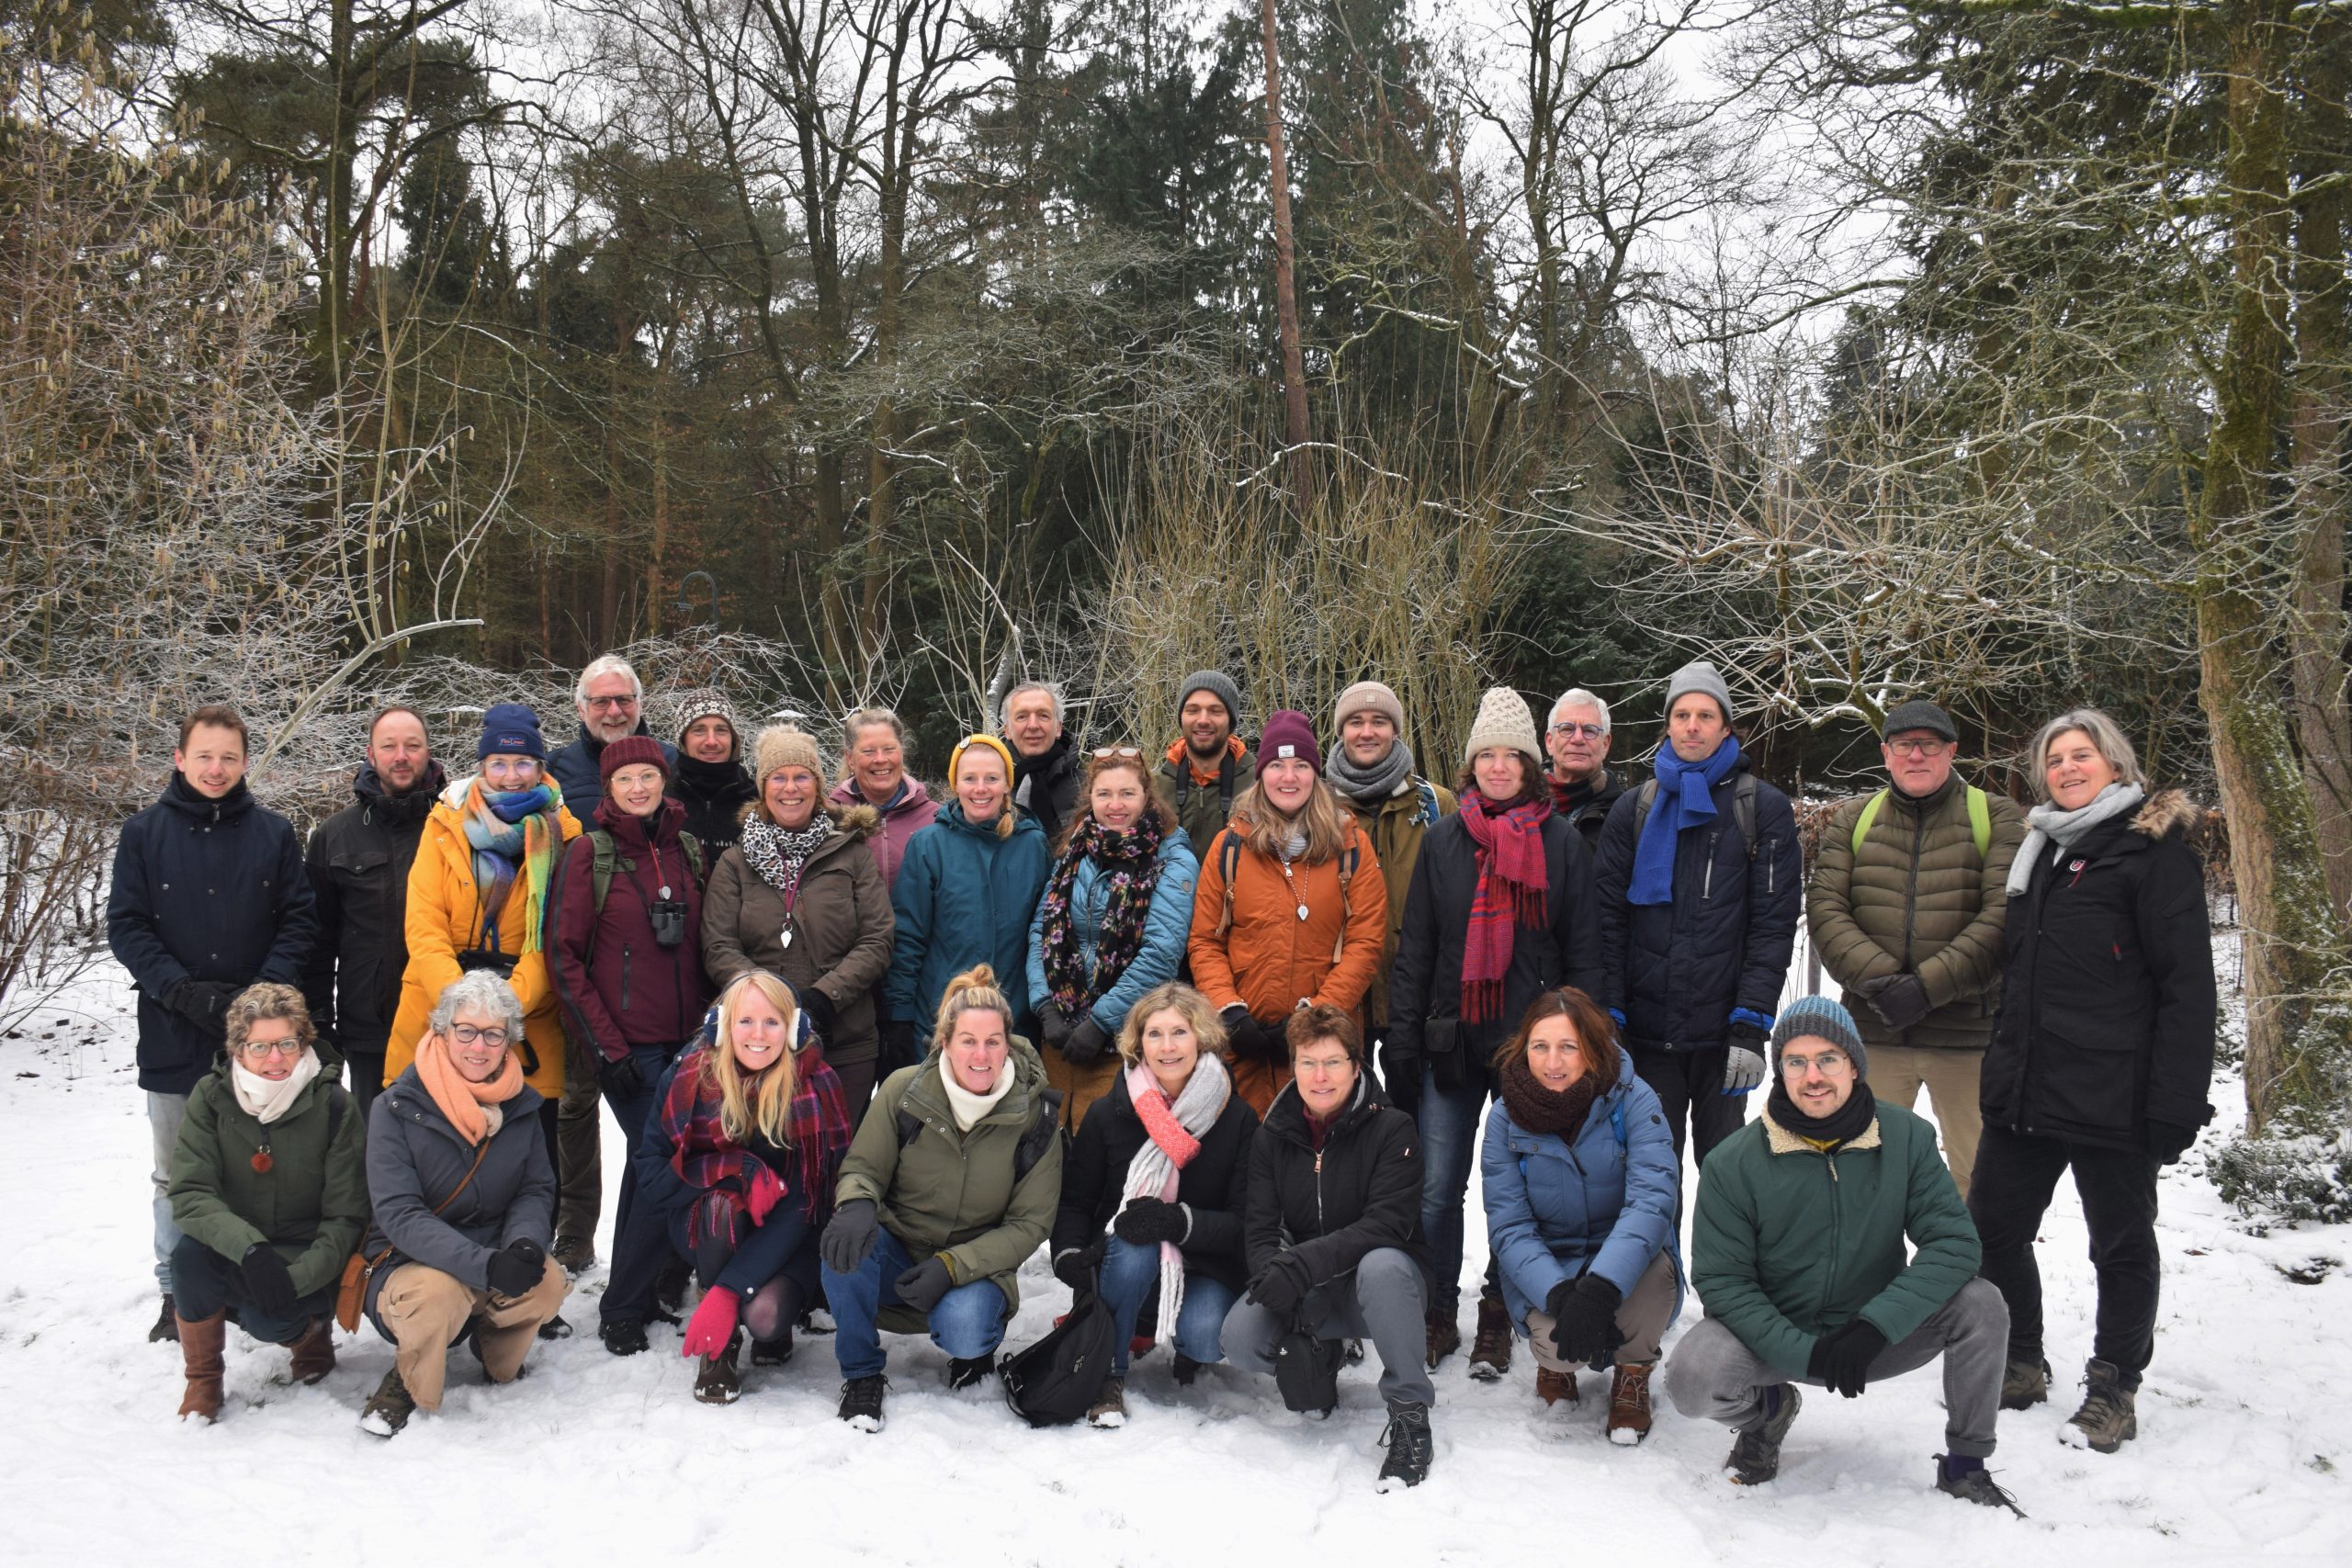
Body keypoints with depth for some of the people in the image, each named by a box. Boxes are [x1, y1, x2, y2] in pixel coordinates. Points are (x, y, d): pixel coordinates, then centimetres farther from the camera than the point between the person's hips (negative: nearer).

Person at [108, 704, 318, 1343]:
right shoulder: (144, 834, 3)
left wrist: (265, 988, -13)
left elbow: (300, 919, 2)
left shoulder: (274, 833, 4)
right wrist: (184, 992, -14)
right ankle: (177, 1294, 22)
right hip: (172, 1036, 0)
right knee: (176, 1176, 10)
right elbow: (126, 926, -1)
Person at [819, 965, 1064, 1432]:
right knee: (846, 1243, -31)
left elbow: (1030, 1223, -8)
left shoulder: (1036, 1117, -11)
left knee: (962, 1332, -33)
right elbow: (861, 1167, -3)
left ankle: (980, 1340, 7)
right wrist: (857, 1205, -29)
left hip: (975, 1265, -1)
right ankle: (861, 1374, -8)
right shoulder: (905, 1089, -9)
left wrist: (952, 1266, -22)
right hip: (897, 1253, 1)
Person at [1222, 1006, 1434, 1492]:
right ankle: (1318, 1359, 11)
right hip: (1307, 1297, 3)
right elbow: (1260, 1228, -5)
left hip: (1376, 1285, -3)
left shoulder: (1391, 1129, -11)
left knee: (1381, 1265, -38)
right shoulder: (1272, 1137, 2)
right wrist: (1276, 1277, -27)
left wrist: (1303, 1264, -34)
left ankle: (1410, 1416, -21)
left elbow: (1388, 1224, -22)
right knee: (1241, 1337, -25)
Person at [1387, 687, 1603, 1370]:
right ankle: (1437, 1316, 17)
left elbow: (1583, 953, 5)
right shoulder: (1442, 842, 7)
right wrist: (1403, 1036, 2)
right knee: (1438, 1190, 2)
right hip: (1453, 1039, 1)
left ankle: (1499, 1320, 20)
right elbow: (1415, 948, 8)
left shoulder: (1562, 844, 4)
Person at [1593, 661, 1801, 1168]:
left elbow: (1774, 923, -5)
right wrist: (1610, 1015, -6)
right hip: (1647, 1031, 2)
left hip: (1722, 1031, -2)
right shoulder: (1633, 809, 8)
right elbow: (1608, 917, 3)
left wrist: (1752, 1025, -12)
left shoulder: (1763, 809, 1)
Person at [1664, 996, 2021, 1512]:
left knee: (1981, 1304, -23)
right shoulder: (1733, 1163, -14)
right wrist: (1805, 1354, -25)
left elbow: (1954, 1241, -15)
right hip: (1774, 1336, -1)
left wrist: (1876, 1325, -28)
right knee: (1691, 1378, -30)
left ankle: (1965, 1465, 0)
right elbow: (1720, 1279, -13)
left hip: (1877, 1338, 2)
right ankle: (1767, 1408, 9)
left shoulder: (1907, 1138, -9)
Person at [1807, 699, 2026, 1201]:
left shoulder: (1998, 818, 2)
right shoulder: (1852, 819, 10)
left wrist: (1927, 987, -18)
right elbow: (1824, 909, 0)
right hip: (1873, 1032, 2)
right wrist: (1878, 980, -16)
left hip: (1969, 1032, -2)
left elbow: (2006, 916, -10)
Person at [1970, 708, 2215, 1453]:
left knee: (2122, 1245, 8)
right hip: (2024, 1092, 7)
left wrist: (2175, 1103, -18)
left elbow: (2187, 986, -13)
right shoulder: (2039, 849, 16)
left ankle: (2114, 1391, 23)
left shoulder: (2154, 849, -7)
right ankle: (2020, 1366, 29)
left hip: (2112, 1098, -7)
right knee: (1993, 1229, 11)